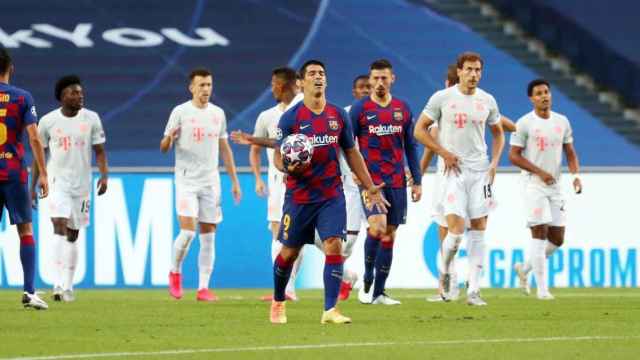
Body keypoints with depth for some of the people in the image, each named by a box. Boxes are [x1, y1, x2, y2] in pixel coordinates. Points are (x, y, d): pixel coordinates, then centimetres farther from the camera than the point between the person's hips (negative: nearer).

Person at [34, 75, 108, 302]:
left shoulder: (91, 119, 0)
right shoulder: (48, 121, -3)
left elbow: (99, 151, 3)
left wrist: (104, 175, -13)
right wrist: (33, 186, 7)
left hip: (82, 183, 2)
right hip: (57, 181, -2)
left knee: (73, 234, 9)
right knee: (59, 226, -19)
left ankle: (68, 286, 17)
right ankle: (59, 284, -25)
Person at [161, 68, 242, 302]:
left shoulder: (218, 114, 10)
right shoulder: (180, 112, -3)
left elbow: (225, 149, 17)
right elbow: (163, 148, -4)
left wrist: (234, 181, 13)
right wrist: (169, 138, -28)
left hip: (211, 182, 4)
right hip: (186, 181, -4)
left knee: (208, 236, 2)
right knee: (187, 231, -14)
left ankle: (203, 288, 4)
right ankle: (175, 273, 11)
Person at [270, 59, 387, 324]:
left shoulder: (338, 115, 5)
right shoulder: (291, 118, -5)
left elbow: (351, 153, 14)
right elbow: (278, 156, -2)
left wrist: (370, 187, 13)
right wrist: (288, 167, -26)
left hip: (332, 195, 2)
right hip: (299, 197, -2)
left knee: (334, 246, -14)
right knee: (289, 252, 7)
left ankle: (330, 310, -13)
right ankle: (278, 302, 31)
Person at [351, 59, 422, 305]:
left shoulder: (403, 109, 9)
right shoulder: (359, 109, -1)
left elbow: (410, 147, 13)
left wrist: (417, 181, 10)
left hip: (396, 181, 4)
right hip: (370, 181, -4)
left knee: (389, 234, 4)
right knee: (377, 227, -21)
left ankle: (379, 292, 10)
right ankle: (367, 281, -3)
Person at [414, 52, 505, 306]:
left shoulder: (487, 101, 8)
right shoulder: (442, 98, -3)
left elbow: (498, 134, 21)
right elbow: (419, 130, 1)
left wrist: (494, 162, 6)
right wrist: (444, 153, -8)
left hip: (480, 171, 4)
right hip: (454, 170, -4)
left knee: (478, 232, 1)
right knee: (456, 231, -13)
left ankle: (473, 291, 4)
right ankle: (445, 270, 16)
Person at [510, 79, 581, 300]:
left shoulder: (562, 122, 9)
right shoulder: (524, 124, -6)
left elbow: (570, 153, 15)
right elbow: (514, 155, -7)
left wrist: (575, 175, -3)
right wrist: (540, 172, -15)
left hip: (555, 186, 5)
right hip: (534, 185, -5)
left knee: (557, 239, 4)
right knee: (540, 233, -10)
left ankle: (524, 268, 26)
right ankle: (542, 288, -6)